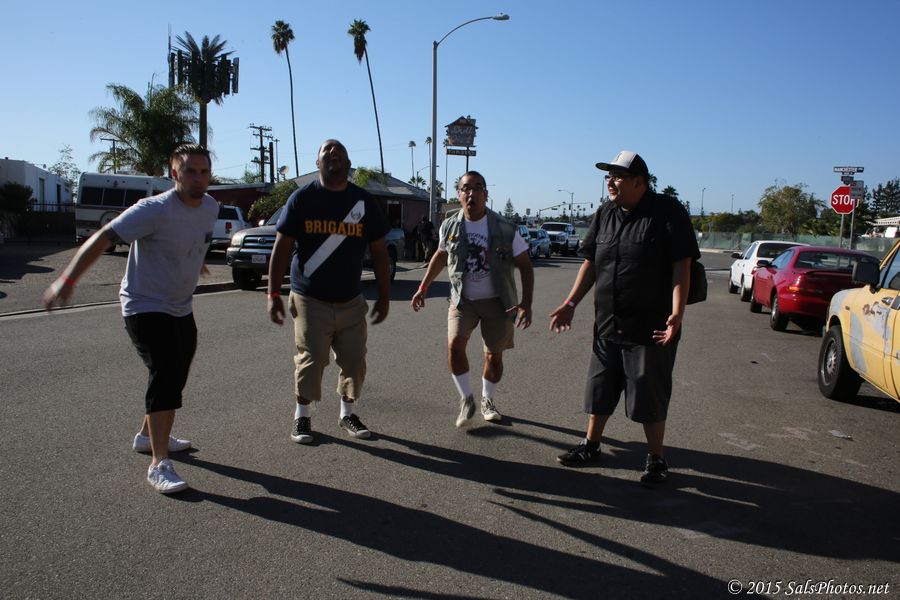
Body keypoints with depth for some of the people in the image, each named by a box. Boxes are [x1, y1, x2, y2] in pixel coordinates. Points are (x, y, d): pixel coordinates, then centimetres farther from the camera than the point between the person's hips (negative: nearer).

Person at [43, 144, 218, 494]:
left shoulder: (210, 207, 0)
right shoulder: (155, 210, -22)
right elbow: (103, 238, -28)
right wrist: (67, 280, -36)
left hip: (181, 310, 8)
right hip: (145, 308, -8)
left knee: (175, 378, 18)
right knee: (166, 376, -18)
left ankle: (148, 436, 40)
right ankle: (159, 465, -13)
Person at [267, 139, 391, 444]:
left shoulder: (364, 201, 4)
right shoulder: (302, 198, -2)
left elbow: (379, 251, 7)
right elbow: (281, 248, -2)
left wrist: (384, 296, 5)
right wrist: (273, 294, -6)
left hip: (351, 301, 3)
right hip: (310, 300, -2)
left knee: (355, 361, 5)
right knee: (311, 360, -3)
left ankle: (347, 414, 26)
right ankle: (302, 416, 18)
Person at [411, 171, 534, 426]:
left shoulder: (505, 229, -12)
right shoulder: (450, 226, -5)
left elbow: (525, 266, -6)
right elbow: (440, 256, 14)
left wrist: (526, 304, -16)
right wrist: (423, 288, 13)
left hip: (497, 301, -1)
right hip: (462, 299, 1)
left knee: (493, 355, 7)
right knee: (454, 345, -18)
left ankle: (487, 400, 33)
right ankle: (466, 398, 3)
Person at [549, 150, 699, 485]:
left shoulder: (668, 213, -10)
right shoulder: (605, 215, 9)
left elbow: (681, 266, -14)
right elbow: (590, 263, 12)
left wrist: (677, 312, -24)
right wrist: (571, 303, 7)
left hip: (651, 328, -6)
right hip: (607, 325, 6)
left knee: (650, 395, 5)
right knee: (599, 389, 16)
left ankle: (656, 458, 22)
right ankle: (591, 445, 33)